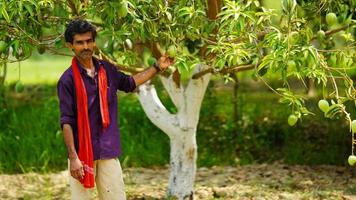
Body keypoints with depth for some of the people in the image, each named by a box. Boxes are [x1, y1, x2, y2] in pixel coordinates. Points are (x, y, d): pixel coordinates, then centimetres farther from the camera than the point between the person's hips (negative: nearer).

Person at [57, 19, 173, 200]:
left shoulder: (107, 70, 7)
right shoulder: (68, 80, -9)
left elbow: (130, 83, 28)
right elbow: (66, 122, -12)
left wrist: (157, 67, 27)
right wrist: (73, 157, -18)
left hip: (108, 151, 5)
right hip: (82, 152, -5)